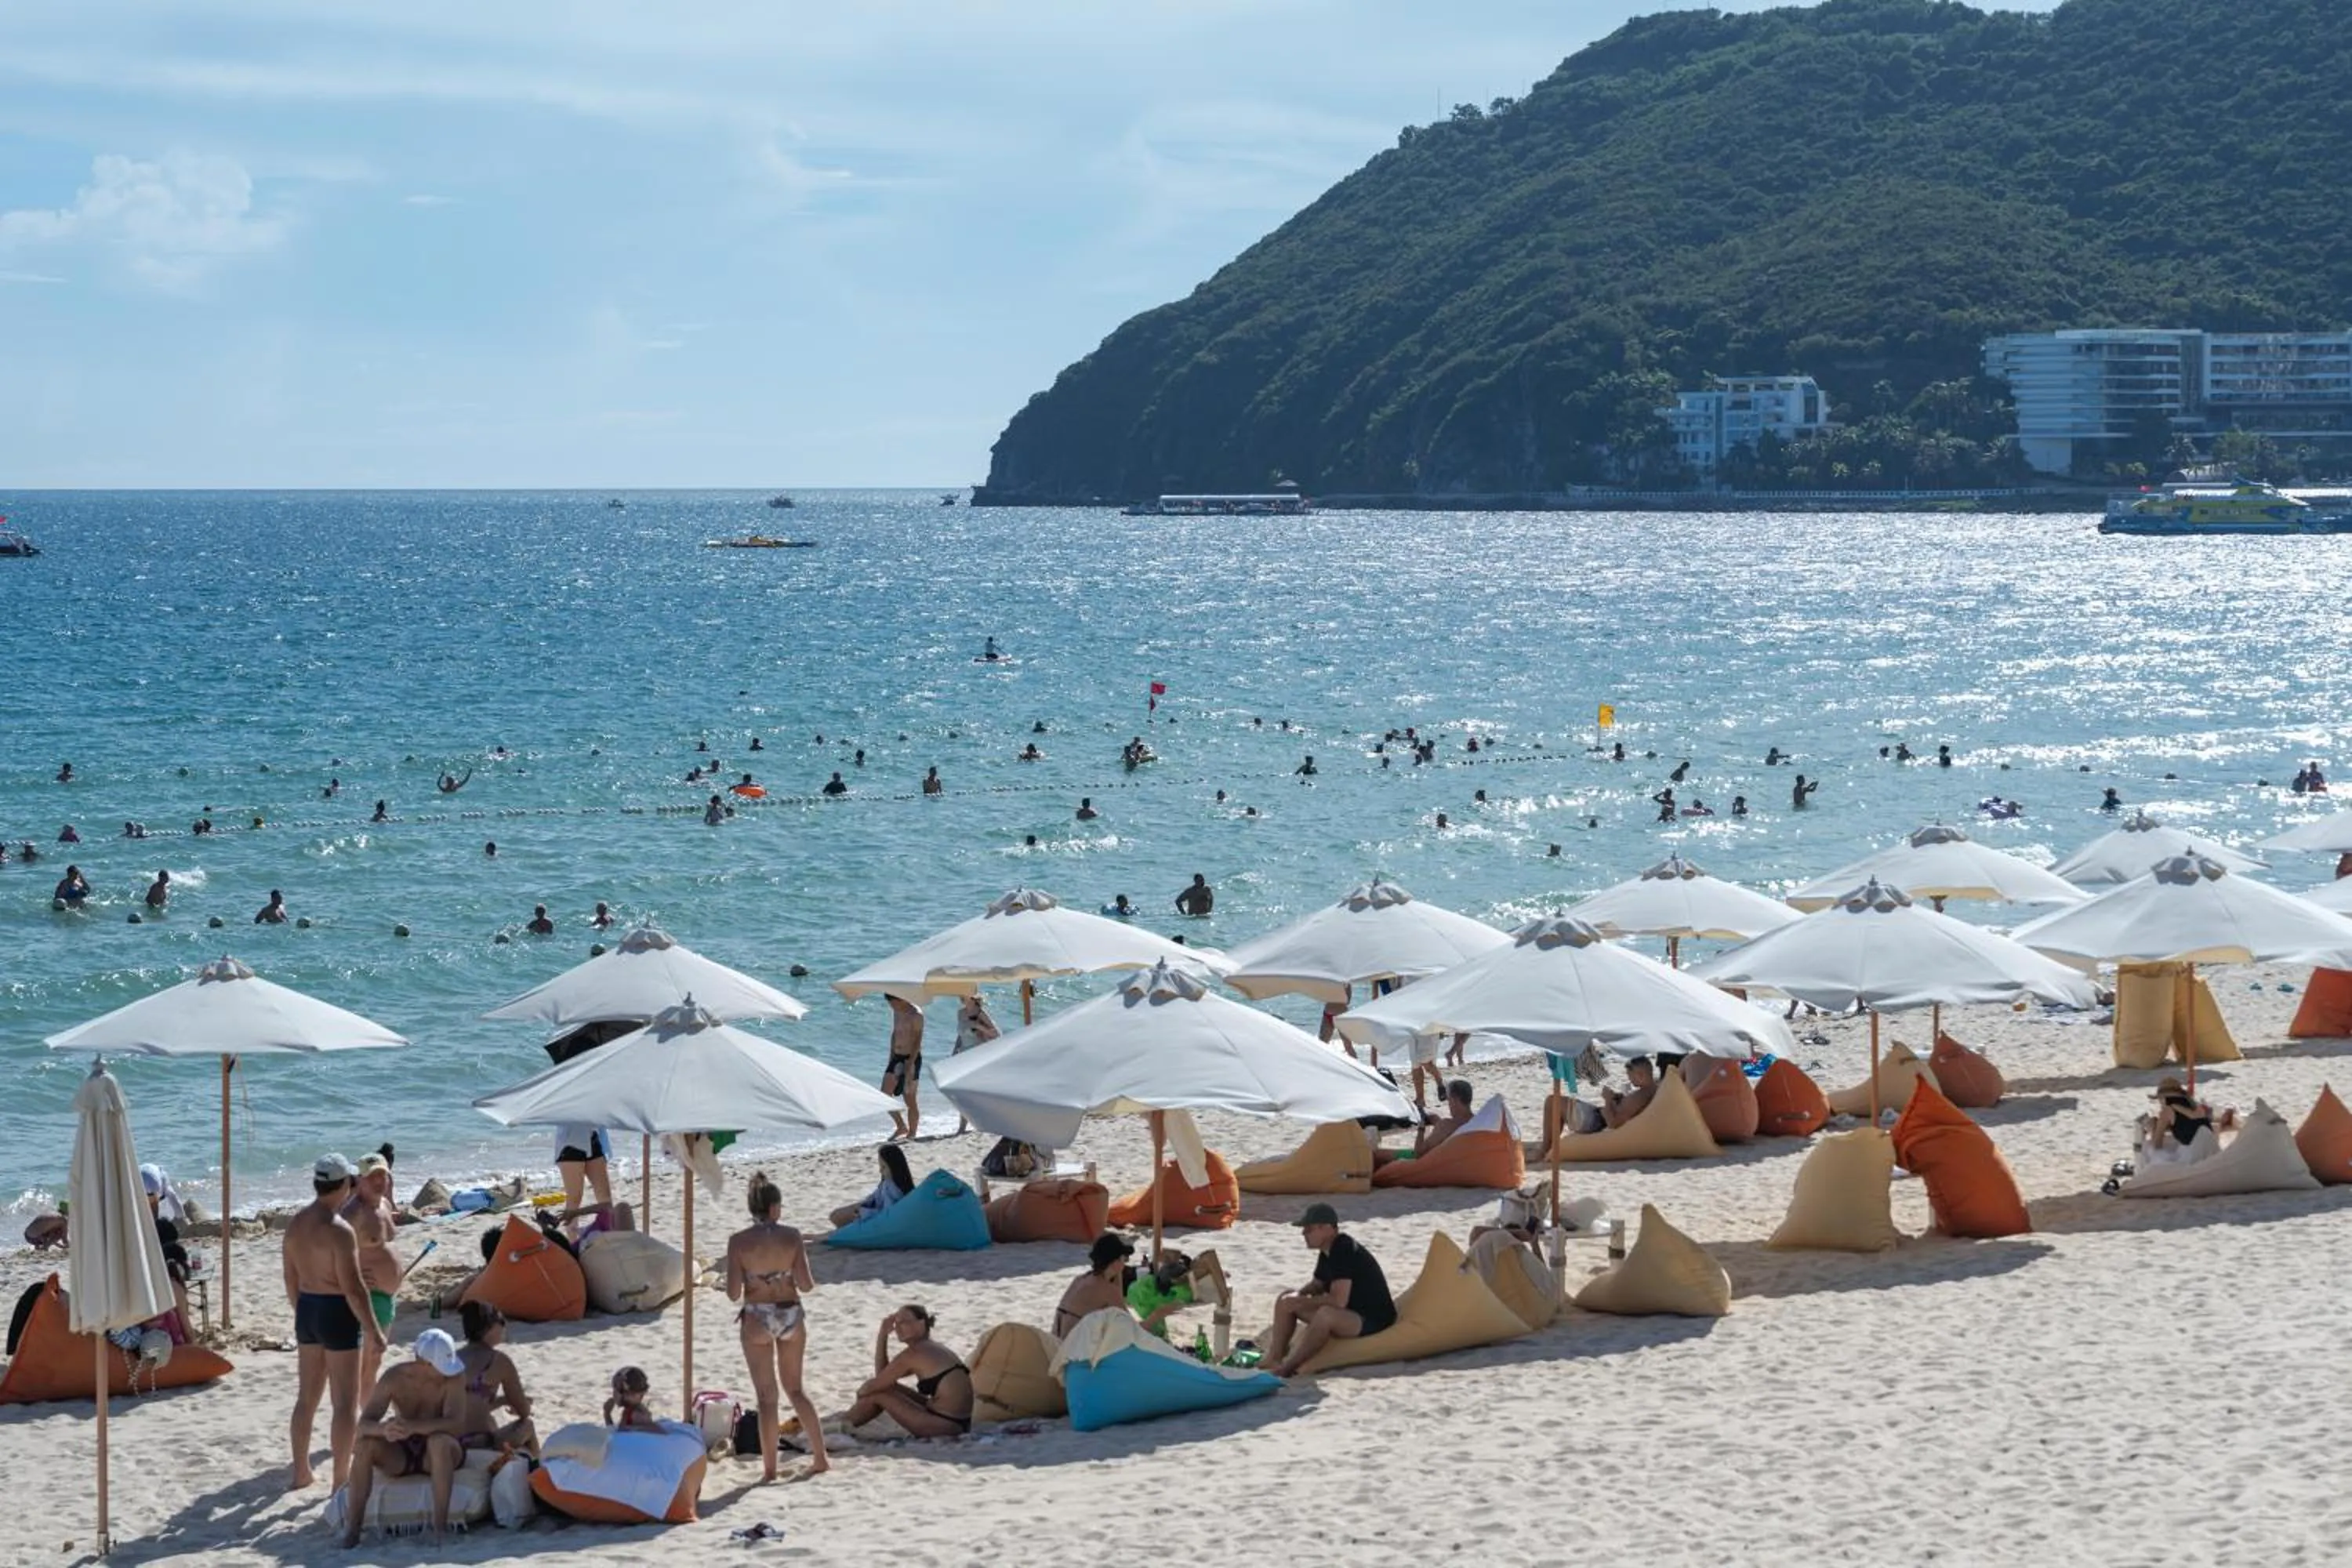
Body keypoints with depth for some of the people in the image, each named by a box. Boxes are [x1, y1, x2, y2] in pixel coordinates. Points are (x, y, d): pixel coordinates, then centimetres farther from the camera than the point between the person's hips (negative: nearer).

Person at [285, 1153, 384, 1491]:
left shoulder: (295, 1225, 4)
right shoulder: (340, 1230, -21)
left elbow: (292, 1279, 13)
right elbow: (353, 1287, -22)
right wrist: (372, 1331, -15)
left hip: (306, 1310, 8)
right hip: (337, 1312, -8)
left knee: (307, 1397, 17)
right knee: (345, 1402, 1)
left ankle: (301, 1472, 26)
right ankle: (342, 1478, 3)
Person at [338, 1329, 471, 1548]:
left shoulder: (454, 1377, -18)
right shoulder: (395, 1378, -12)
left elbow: (456, 1424, -30)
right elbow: (364, 1424, -17)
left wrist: (413, 1427, -45)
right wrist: (383, 1429, -43)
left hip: (439, 1456, -2)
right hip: (402, 1453, 2)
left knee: (440, 1441, -38)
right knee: (365, 1445, -27)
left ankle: (440, 1525, -35)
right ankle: (352, 1527, -23)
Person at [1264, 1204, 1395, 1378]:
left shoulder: (1345, 1251, -24)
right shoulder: (1328, 1252, 5)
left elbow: (1339, 1300, -30)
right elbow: (1317, 1285, 23)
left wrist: (1301, 1302, -18)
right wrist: (1298, 1294, 0)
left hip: (1374, 1321, -10)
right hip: (1348, 1314, 10)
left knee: (1326, 1314, -40)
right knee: (1285, 1300, 6)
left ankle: (1287, 1368, -30)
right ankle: (1273, 1360, -4)